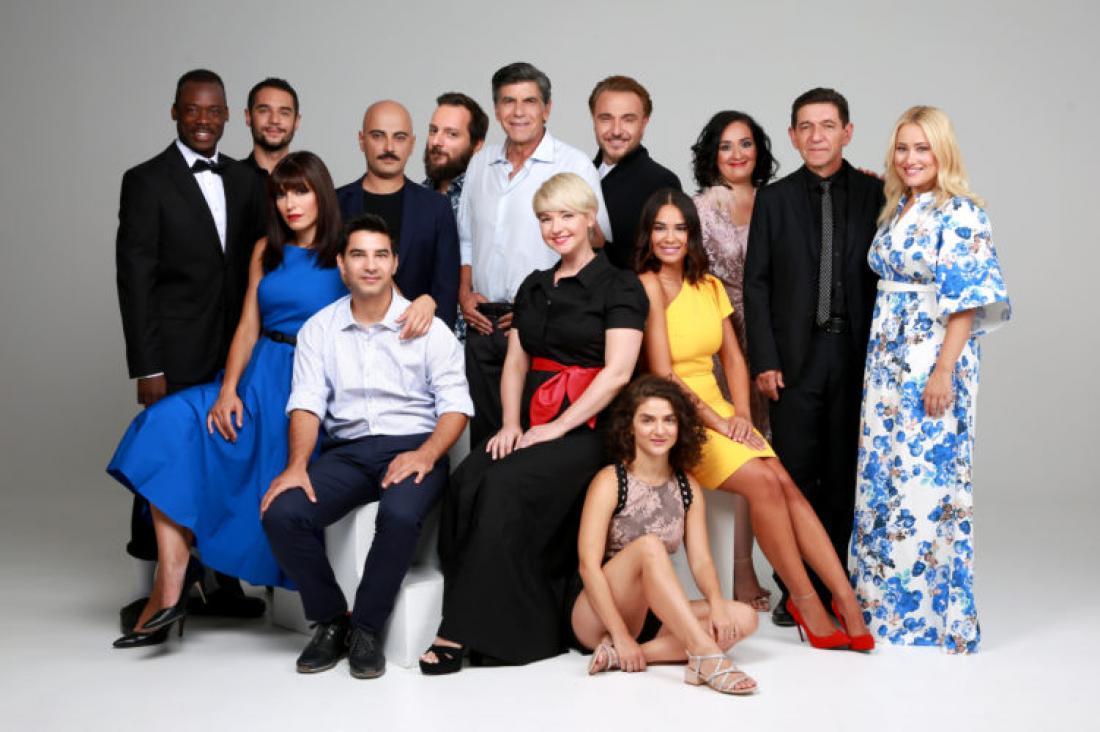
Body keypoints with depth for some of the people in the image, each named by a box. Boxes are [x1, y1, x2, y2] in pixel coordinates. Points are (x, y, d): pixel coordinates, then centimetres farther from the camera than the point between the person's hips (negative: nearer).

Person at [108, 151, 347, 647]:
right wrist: (228, 389, -3)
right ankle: (169, 590, -26)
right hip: (257, 378, 4)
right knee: (174, 426, -21)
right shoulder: (266, 251, 14)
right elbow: (248, 326, 10)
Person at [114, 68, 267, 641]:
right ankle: (153, 592, 10)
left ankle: (222, 580, 21)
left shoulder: (246, 182, 11)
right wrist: (147, 369, -12)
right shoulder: (146, 181, -4)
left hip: (236, 355, 5)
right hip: (177, 360, -5)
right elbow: (135, 281, -8)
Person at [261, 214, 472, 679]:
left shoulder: (426, 326, 2)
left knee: (400, 515, -35)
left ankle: (367, 628, -13)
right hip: (347, 450, 3)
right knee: (281, 514, -23)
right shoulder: (318, 329, 9)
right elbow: (307, 402, 2)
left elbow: (455, 404, -2)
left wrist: (426, 454, -20)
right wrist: (297, 465, -15)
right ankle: (330, 620, -2)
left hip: (413, 447, -3)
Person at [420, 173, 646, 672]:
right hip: (532, 421, 5)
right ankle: (518, 624, -24)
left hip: (589, 427, -5)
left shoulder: (619, 288, 0)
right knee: (468, 480, -26)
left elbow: (617, 372, -10)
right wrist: (510, 424, -2)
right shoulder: (533, 287, 20)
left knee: (505, 484, -31)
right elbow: (515, 364, 16)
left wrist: (557, 429, -16)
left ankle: (466, 630, -24)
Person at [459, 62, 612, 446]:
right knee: (484, 433, 9)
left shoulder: (574, 165, -2)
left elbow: (597, 242, -6)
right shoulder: (480, 164, 14)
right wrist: (464, 294, 10)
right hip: (484, 322, 5)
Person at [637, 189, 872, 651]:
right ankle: (806, 602, -12)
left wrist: (741, 414, -3)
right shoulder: (648, 286, -9)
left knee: (786, 484, -16)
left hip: (717, 411, 6)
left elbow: (733, 357, 13)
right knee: (762, 481, -23)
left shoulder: (709, 285, 14)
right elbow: (661, 373, -13)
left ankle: (846, 598, -18)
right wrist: (718, 422, -12)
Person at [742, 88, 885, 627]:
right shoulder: (773, 199, 7)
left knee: (843, 475, 5)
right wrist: (764, 360, -4)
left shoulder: (875, 194, 5)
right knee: (795, 473, 0)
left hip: (856, 355, 0)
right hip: (796, 356, 0)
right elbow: (757, 283, 3)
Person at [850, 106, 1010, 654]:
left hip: (933, 359, -7)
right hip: (887, 358, 8)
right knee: (882, 475, 10)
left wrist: (944, 371, -20)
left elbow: (967, 300, -15)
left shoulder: (960, 214, -10)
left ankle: (930, 608, 8)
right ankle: (883, 596, 22)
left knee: (926, 475, -4)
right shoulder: (895, 210, 12)